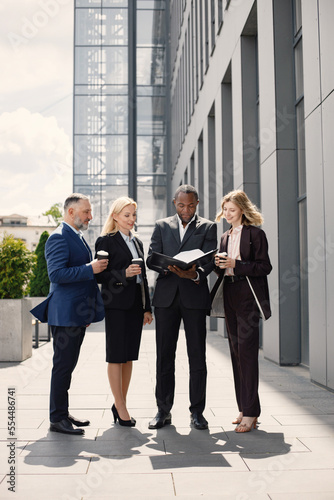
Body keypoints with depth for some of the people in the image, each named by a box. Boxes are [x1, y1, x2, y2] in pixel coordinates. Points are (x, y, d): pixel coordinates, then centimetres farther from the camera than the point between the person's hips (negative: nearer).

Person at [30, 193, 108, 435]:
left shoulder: (78, 237, 19)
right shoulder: (59, 237, -13)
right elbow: (57, 274, -23)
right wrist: (90, 269, -22)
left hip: (78, 313, 10)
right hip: (65, 313, -10)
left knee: (68, 365, 15)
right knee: (63, 366, -3)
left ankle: (63, 413, 24)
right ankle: (57, 419, 5)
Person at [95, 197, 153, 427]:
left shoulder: (137, 242, 17)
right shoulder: (106, 241, -4)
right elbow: (100, 275, -9)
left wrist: (147, 308, 15)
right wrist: (124, 274, -23)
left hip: (135, 304, 7)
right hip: (116, 304, -7)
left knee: (129, 356, 9)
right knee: (116, 356, -1)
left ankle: (121, 404, 20)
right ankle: (120, 406, 7)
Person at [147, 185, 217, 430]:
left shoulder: (208, 227, 9)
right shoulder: (162, 226, 14)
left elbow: (210, 260, -3)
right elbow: (151, 258, 5)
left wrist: (195, 274, -24)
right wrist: (169, 267, -17)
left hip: (195, 296, -1)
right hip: (166, 296, 1)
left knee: (197, 356, 1)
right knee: (164, 355, 4)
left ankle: (197, 412, 11)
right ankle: (163, 410, 13)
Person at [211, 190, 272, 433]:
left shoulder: (255, 233, -3)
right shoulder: (225, 237, 18)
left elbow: (265, 267, -9)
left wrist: (236, 265, -16)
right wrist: (219, 264, -2)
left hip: (248, 296, -7)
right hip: (230, 296, 7)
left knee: (246, 351, -11)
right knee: (236, 351, 8)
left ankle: (251, 412, -5)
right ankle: (244, 408, 16)